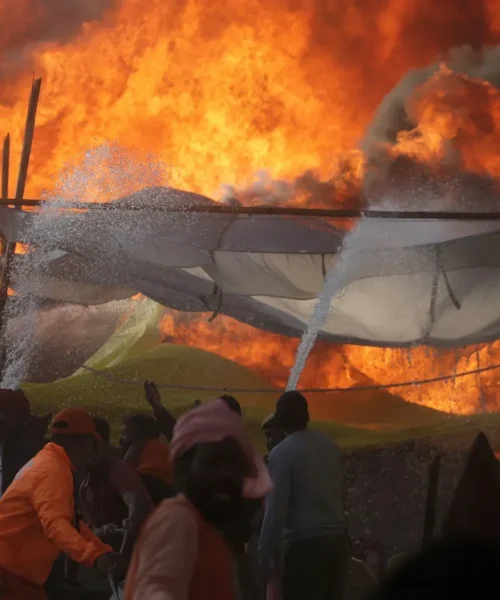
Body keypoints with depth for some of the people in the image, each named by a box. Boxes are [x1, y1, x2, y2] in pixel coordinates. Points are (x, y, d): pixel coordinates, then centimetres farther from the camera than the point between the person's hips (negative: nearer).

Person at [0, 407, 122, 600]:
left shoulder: (50, 464, 15)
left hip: (17, 569, 11)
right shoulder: (52, 471, -19)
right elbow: (55, 523, -36)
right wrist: (95, 555, -48)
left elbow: (70, 522, 21)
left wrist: (106, 552, 16)